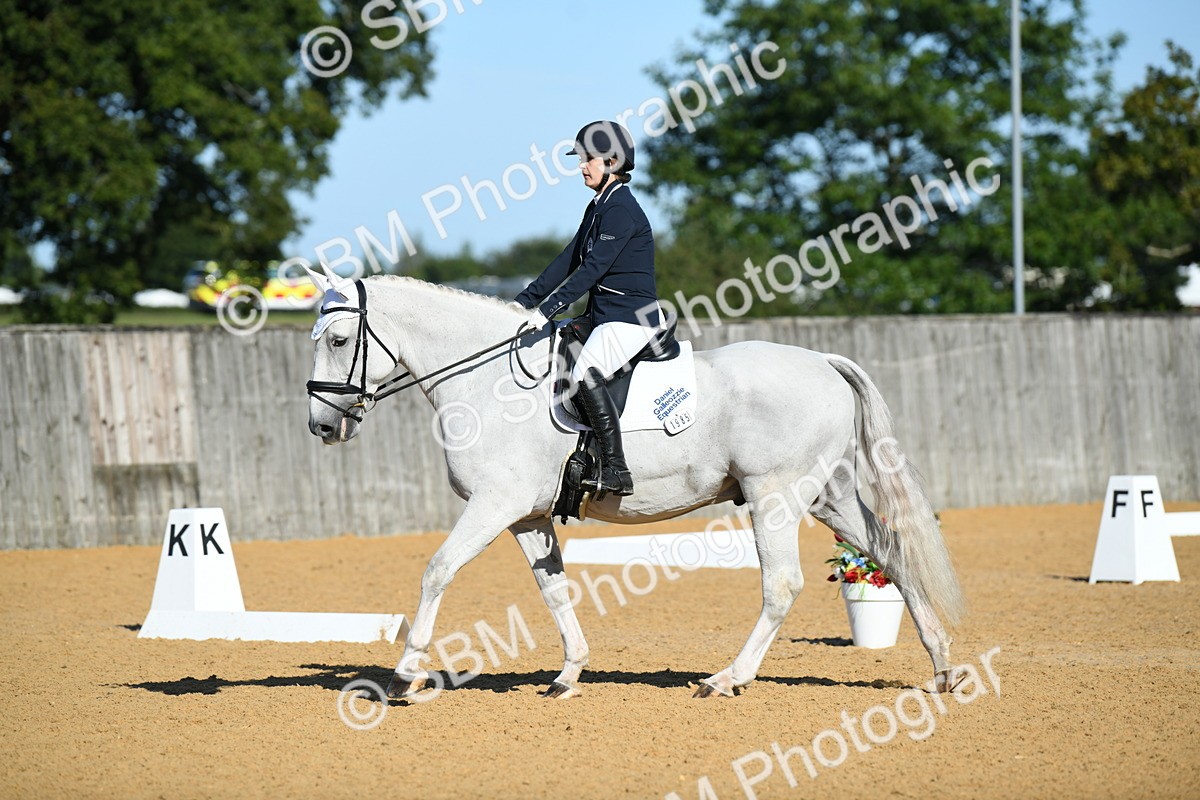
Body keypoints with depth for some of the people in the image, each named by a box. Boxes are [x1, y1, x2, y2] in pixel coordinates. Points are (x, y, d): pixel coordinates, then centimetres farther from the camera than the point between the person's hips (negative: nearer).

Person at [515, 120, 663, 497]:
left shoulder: (621, 209, -15)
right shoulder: (598, 207, 15)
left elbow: (593, 268, -22)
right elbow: (568, 261, 17)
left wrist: (547, 309, -25)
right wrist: (524, 302, 11)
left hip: (632, 317, -11)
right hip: (603, 316, 11)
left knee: (584, 374, -30)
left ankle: (616, 471, -30)